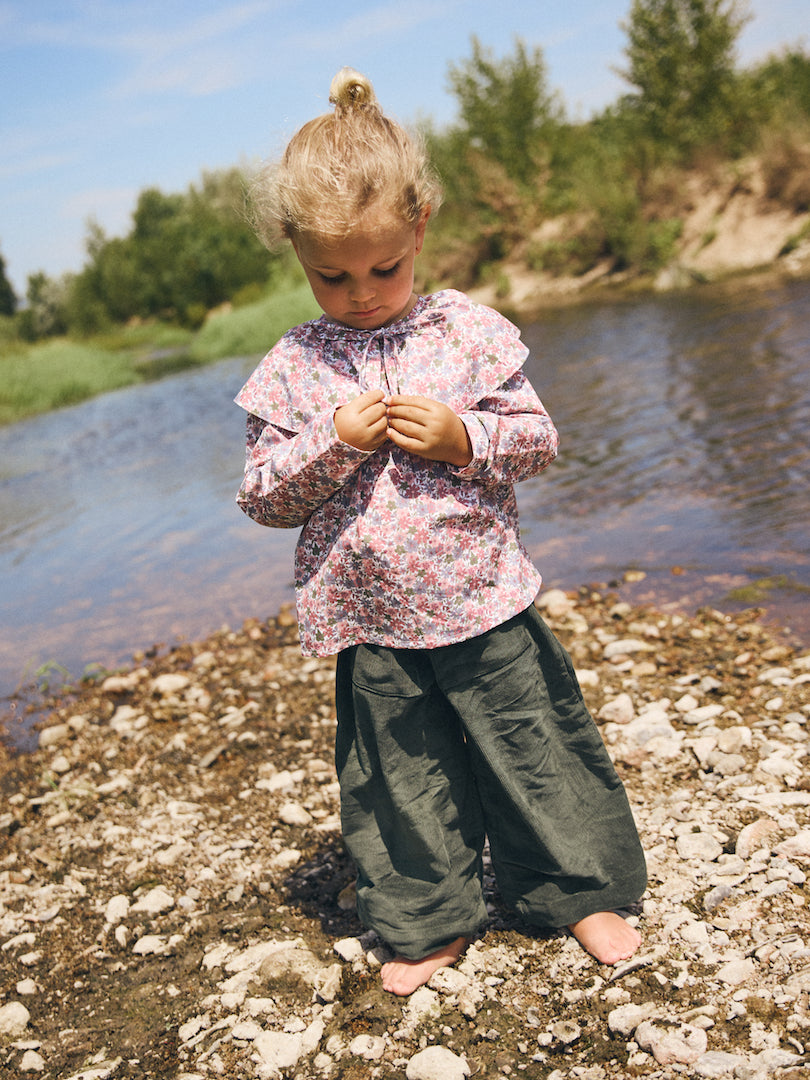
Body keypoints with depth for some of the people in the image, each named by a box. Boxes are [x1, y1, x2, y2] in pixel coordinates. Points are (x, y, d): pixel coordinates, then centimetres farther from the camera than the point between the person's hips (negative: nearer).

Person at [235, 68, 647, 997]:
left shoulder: (469, 332, -3)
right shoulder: (290, 371, -1)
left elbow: (536, 438, 1)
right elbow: (264, 497, 0)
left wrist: (462, 437, -18)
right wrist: (335, 442, -16)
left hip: (484, 598, 0)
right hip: (372, 623, 1)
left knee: (535, 745, 11)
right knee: (400, 774, 12)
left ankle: (583, 889, 34)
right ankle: (431, 921, 34)